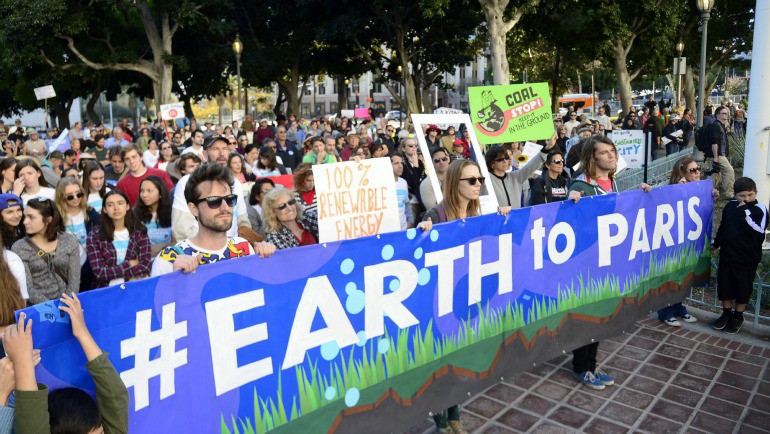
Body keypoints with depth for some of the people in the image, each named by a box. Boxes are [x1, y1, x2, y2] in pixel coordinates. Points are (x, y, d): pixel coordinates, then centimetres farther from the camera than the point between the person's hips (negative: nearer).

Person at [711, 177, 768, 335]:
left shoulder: (760, 209, -10)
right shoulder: (730, 206, 2)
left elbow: (758, 231, -24)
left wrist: (746, 212, -25)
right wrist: (716, 243, 24)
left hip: (747, 257, -4)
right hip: (727, 254, 4)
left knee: (743, 287, 8)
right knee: (724, 284, 11)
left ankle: (738, 317, 25)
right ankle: (726, 313, 28)